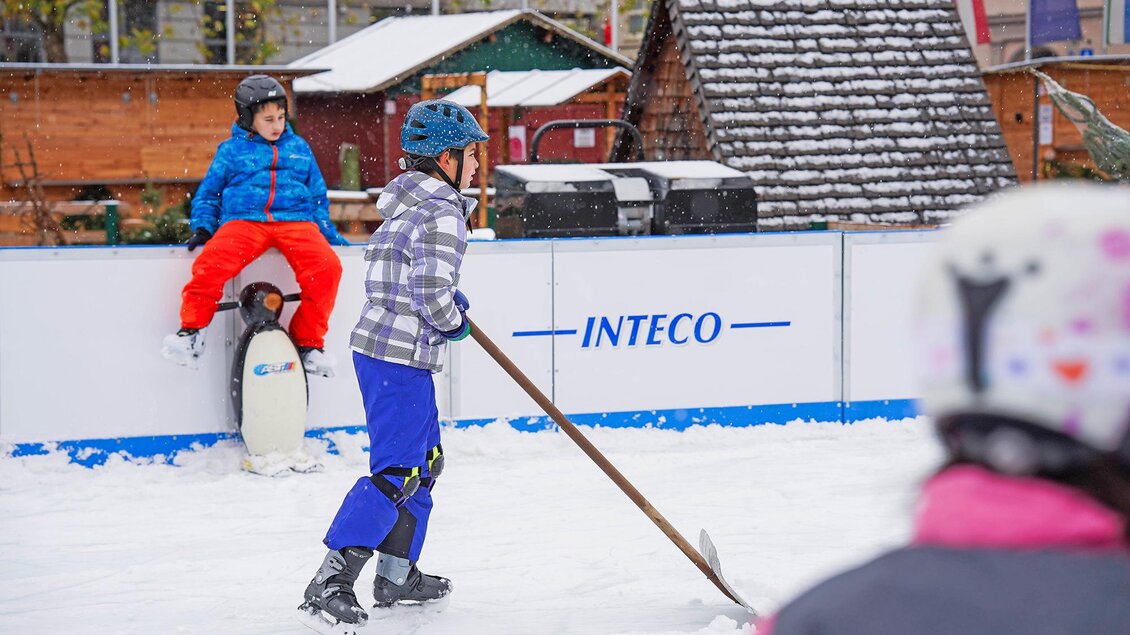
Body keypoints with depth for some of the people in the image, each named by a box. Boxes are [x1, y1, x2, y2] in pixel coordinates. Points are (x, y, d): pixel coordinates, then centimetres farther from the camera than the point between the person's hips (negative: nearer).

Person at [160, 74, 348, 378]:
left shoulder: (299, 148, 23)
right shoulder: (231, 150, 17)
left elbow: (318, 197, 28)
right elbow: (208, 194, 19)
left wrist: (330, 234, 18)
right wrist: (202, 227, 1)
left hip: (296, 221, 2)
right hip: (244, 221, -1)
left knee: (327, 266, -27)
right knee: (211, 263, -33)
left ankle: (308, 341, -12)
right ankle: (191, 331, -18)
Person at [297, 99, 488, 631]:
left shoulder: (406, 202, 15)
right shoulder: (443, 214, -15)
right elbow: (432, 293, -22)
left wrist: (450, 299, 16)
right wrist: (455, 322, -3)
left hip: (379, 348, 10)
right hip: (402, 358, -10)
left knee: (425, 461, 20)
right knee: (396, 472, -11)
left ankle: (396, 576, 27)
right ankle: (329, 584, -16)